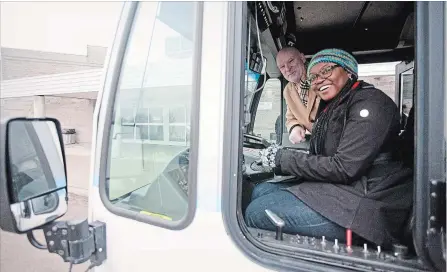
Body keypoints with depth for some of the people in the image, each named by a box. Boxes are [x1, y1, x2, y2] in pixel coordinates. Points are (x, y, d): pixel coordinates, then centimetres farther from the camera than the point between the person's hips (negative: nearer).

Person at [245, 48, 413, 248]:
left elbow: (343, 168, -21)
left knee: (257, 212, -20)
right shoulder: (331, 108, 16)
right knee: (260, 191, 4)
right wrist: (279, 156, -5)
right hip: (335, 187, 9)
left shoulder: (369, 102, -11)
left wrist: (283, 158, -14)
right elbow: (319, 159, 11)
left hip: (367, 204, -9)